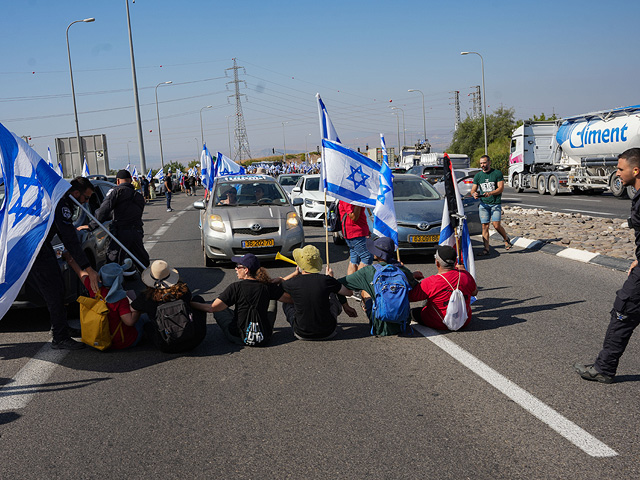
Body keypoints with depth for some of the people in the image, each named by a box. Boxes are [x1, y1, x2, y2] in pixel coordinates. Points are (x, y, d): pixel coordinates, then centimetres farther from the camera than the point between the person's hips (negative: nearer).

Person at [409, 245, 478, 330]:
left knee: (413, 311, 16)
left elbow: (409, 297, -17)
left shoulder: (429, 282, -25)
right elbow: (475, 292, 10)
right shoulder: (465, 275, -11)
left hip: (439, 325, -4)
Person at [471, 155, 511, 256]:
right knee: (485, 226, -2)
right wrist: (474, 194, -16)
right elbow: (473, 190, 9)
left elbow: (501, 188, -8)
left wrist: (490, 193, -24)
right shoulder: (478, 176, 10)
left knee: (496, 225, -11)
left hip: (495, 203, -3)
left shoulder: (497, 173, -1)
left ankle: (506, 239, 17)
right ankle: (486, 249, 2)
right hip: (483, 203, 3)